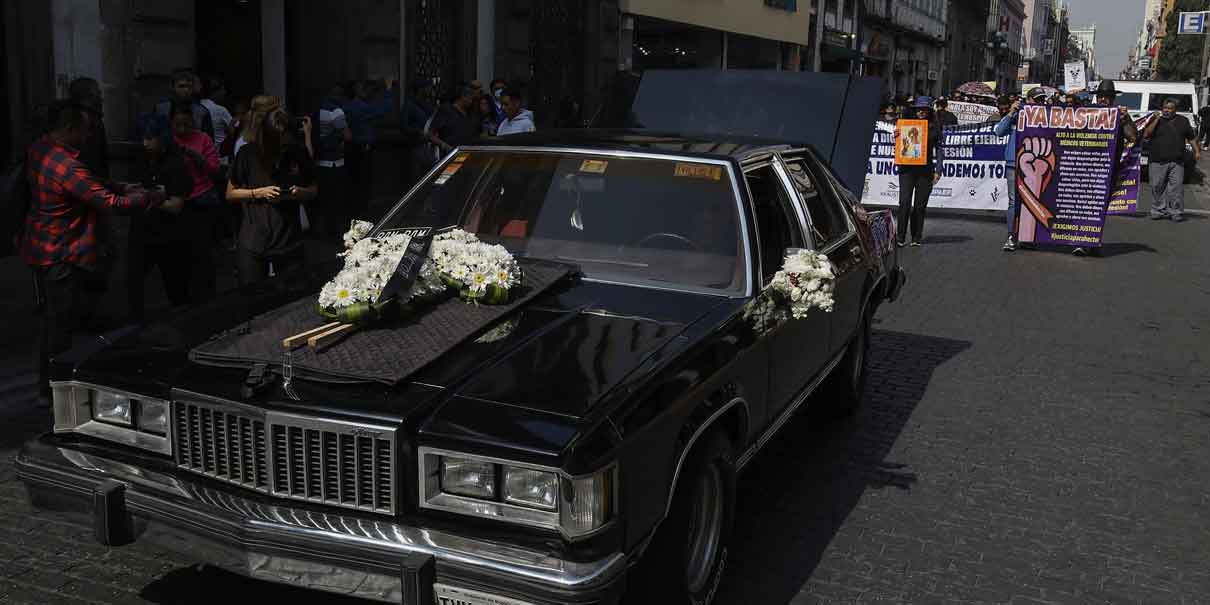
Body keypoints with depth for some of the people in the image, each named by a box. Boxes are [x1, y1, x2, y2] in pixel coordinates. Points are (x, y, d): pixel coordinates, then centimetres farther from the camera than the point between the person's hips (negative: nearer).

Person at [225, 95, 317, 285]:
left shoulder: (297, 152, -1)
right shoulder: (247, 153, -6)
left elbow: (313, 190, 11)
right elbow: (230, 194, 3)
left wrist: (300, 192, -11)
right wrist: (259, 193, -12)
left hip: (290, 241, 1)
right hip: (254, 241, -1)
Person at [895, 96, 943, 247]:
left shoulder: (935, 127, 7)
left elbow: (938, 149, 9)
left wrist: (938, 170, 2)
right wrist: (896, 136, -6)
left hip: (925, 170, 0)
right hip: (907, 168, 0)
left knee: (920, 205, 4)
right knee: (905, 203, -8)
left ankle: (916, 237, 12)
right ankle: (901, 237, -4)